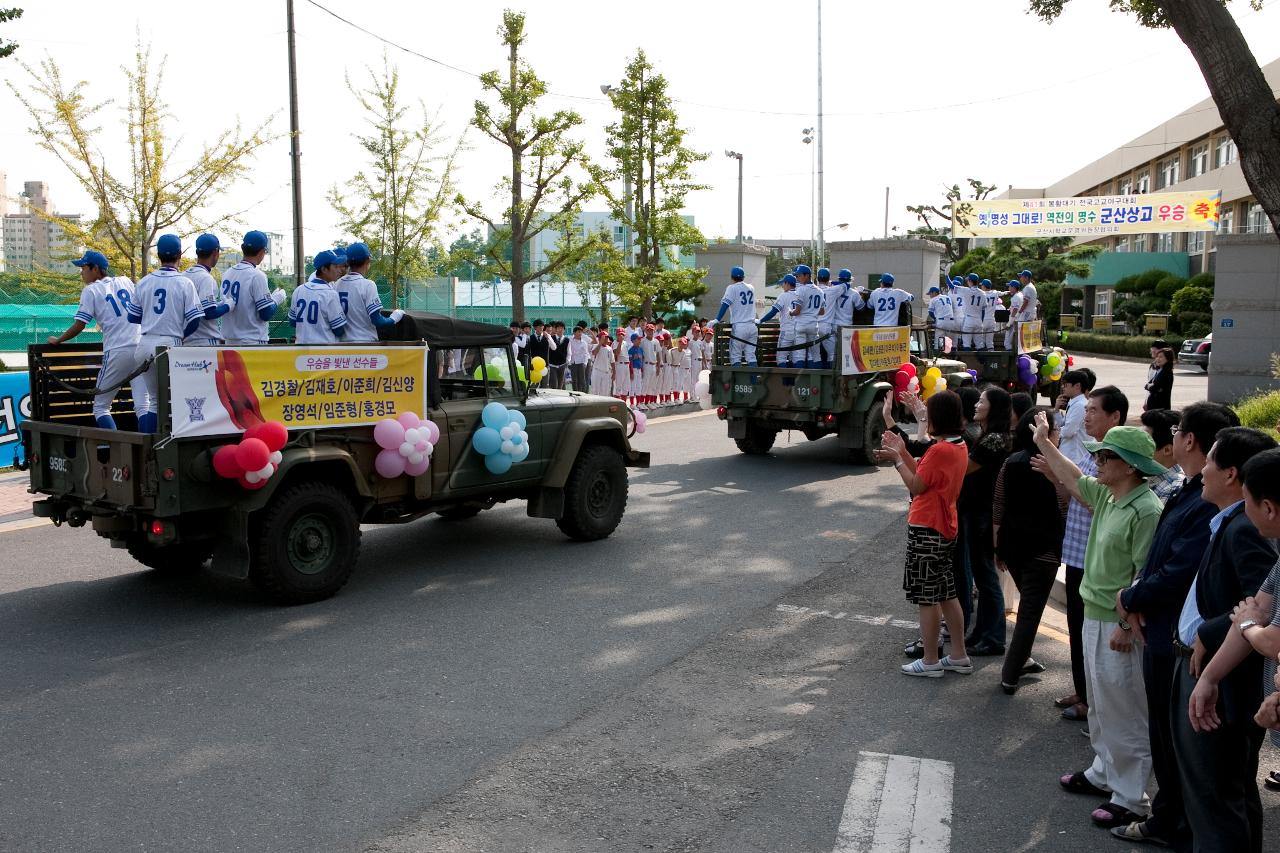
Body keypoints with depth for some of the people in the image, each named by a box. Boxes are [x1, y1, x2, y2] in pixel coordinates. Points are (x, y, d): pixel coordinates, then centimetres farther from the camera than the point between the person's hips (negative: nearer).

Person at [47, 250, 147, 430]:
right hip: (141, 347, 5)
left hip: (117, 352, -4)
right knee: (143, 406, 0)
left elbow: (79, 325, -1)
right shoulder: (125, 281, 16)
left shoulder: (91, 290, 3)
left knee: (101, 407, 7)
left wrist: (57, 340, 14)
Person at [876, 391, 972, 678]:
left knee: (927, 598, 1)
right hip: (945, 529, 10)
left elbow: (916, 486, -17)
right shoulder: (959, 447, 9)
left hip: (927, 531, -10)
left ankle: (930, 661, 9)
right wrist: (902, 452, 9)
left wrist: (896, 459, -9)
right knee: (946, 594, 16)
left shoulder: (939, 450, -21)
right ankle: (959, 656, 23)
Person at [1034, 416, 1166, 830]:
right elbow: (1073, 480, 24)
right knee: (1101, 705, 22)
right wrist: (1043, 441, 28)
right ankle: (1104, 772, 38)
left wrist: (1127, 626, -23)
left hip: (1120, 624, -9)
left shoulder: (1146, 510, -23)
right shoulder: (1106, 495, 4)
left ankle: (1130, 798, 13)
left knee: (1124, 712, 2)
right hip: (1095, 615, 9)